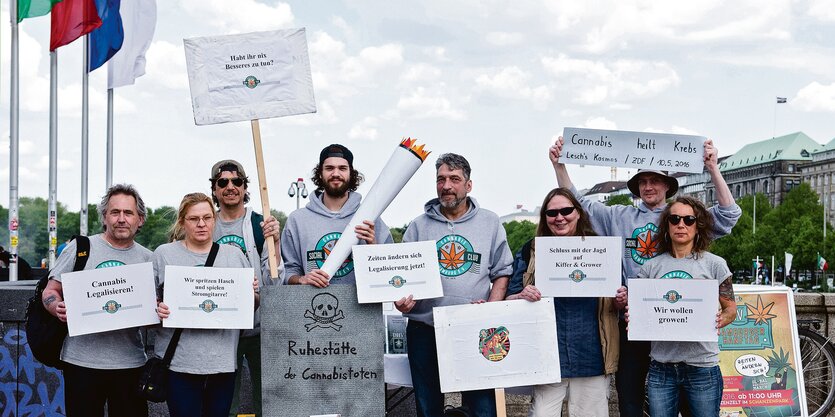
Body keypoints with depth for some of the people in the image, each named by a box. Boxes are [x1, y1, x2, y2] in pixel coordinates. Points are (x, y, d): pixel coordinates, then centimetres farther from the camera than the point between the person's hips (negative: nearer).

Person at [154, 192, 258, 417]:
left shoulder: (234, 255, 11)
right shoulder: (163, 254, 5)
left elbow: (253, 307, 17)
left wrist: (251, 294, -5)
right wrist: (157, 309, -14)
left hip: (224, 359, 2)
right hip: (179, 360, -2)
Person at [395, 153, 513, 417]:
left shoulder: (490, 223, 8)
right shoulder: (419, 226, 9)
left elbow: (502, 272, 9)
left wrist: (492, 307, -7)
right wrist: (401, 298, -12)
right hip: (425, 329, 1)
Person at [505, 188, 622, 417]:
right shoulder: (531, 251, 4)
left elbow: (614, 302, 14)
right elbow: (509, 300, 7)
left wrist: (620, 300, -8)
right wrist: (522, 296, -15)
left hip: (591, 357, 1)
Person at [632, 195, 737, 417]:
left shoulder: (714, 264, 1)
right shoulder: (651, 267, 7)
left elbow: (730, 309, 3)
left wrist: (719, 321, -18)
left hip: (702, 367, -2)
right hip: (661, 367, 2)